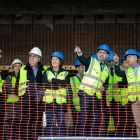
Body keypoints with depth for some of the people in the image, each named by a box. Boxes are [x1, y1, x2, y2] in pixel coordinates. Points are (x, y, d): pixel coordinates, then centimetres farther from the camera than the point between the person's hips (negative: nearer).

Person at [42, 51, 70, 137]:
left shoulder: (65, 73, 14)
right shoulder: (47, 72, 15)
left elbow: (65, 83, -8)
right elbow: (45, 84, -4)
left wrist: (52, 80, -9)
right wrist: (58, 85, -8)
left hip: (60, 101, 0)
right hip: (49, 101, 1)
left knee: (61, 123, -6)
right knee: (50, 123, -3)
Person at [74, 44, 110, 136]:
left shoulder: (107, 69, 21)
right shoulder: (91, 61, 7)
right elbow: (83, 60, -15)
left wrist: (103, 88, 1)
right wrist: (79, 53, -38)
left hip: (97, 97, 5)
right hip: (86, 94, -5)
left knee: (94, 121, 3)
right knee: (84, 119, -11)